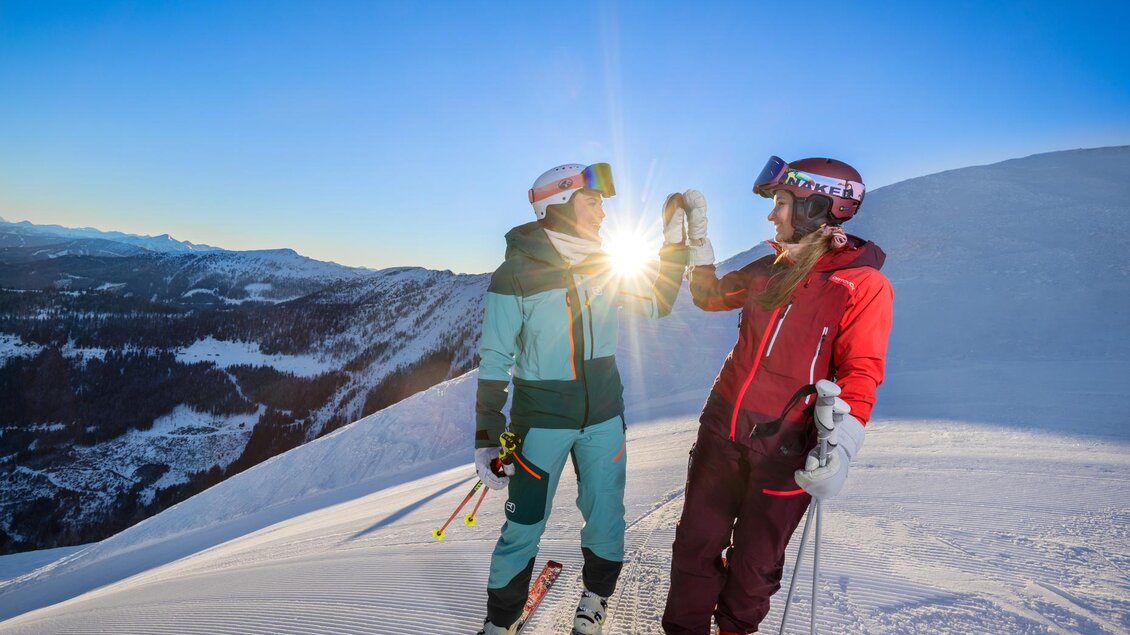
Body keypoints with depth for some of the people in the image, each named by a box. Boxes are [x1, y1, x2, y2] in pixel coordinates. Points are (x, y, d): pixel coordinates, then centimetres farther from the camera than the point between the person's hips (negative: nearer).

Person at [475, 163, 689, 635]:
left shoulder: (605, 266, 0)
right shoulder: (515, 275, -13)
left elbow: (657, 304, 11)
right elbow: (494, 361, -9)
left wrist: (675, 244, 4)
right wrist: (487, 437, -10)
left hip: (604, 417, 4)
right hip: (541, 420, -3)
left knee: (605, 520, 11)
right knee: (524, 527, 5)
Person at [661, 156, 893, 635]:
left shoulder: (864, 285, -9)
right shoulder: (770, 269, 8)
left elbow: (860, 374, -14)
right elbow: (710, 296, 22)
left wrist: (840, 448, -26)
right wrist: (698, 239, 15)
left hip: (785, 449, -4)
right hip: (722, 429, 5)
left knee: (754, 564, 12)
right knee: (696, 545, 12)